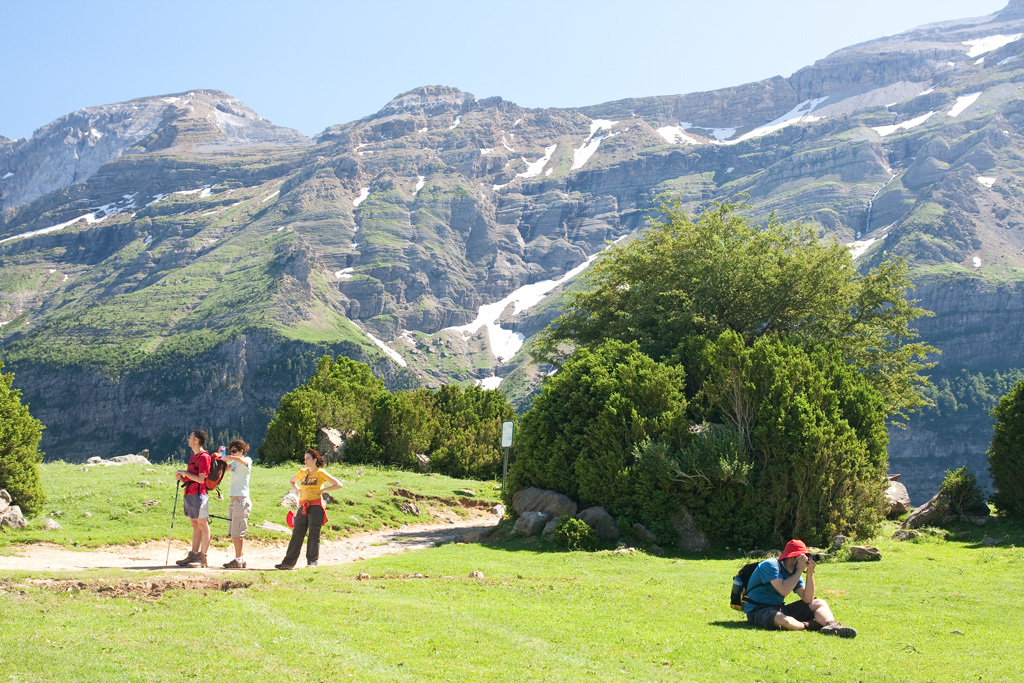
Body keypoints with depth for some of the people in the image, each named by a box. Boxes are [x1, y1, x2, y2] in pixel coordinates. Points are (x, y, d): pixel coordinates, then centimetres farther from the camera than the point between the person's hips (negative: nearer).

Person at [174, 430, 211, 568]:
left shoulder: (203, 457, -11)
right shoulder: (193, 456, 19)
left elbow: (201, 479, -18)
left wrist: (185, 472, -12)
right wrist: (181, 478, 6)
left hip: (199, 494, -10)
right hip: (190, 494, 10)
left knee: (203, 525, -6)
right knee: (195, 526, 12)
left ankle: (202, 558, -5)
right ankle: (193, 555, 15)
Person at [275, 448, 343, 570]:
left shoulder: (321, 473, -1)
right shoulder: (302, 472, 14)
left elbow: (338, 485, -4)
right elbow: (292, 481, 35)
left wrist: (322, 490, -7)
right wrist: (298, 490, 16)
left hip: (315, 506, -5)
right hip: (303, 507, 5)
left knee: (314, 535, -2)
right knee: (297, 534, 2)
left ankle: (312, 561, 5)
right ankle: (288, 562, 2)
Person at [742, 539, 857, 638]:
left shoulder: (794, 572, 10)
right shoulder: (770, 565, -14)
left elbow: (808, 599, 1)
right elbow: (784, 591, -28)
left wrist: (810, 573, -10)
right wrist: (799, 570, -17)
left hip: (778, 609, 9)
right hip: (758, 610, -9)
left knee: (820, 603, 1)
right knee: (783, 621, -43)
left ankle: (832, 625, -30)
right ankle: (806, 626, -12)